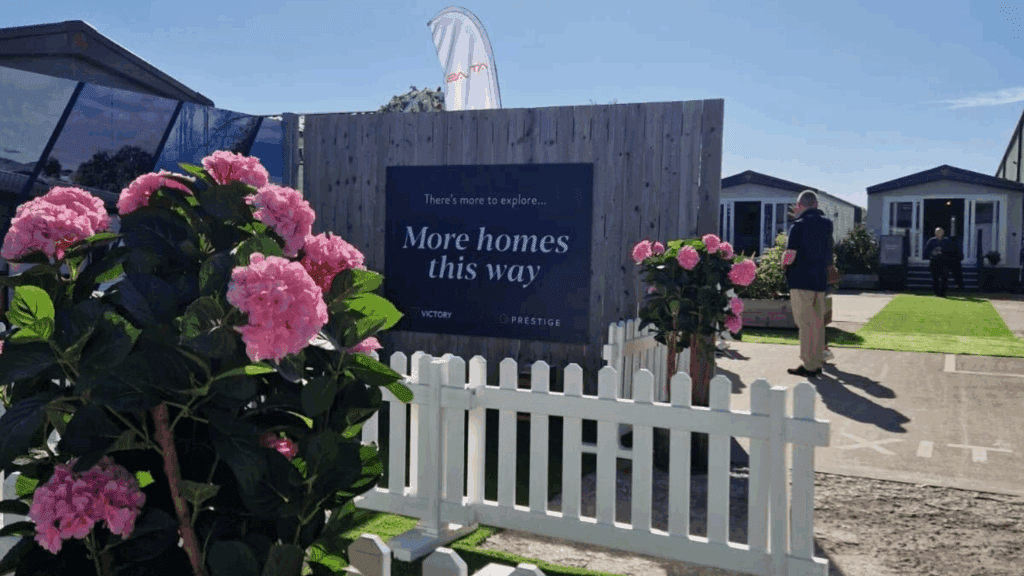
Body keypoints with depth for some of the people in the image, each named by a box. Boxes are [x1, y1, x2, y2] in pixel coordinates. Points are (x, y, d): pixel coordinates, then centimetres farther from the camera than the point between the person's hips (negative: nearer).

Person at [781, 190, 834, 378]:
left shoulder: (799, 226, -12)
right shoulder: (827, 224, 10)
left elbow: (790, 257, -19)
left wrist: (783, 263, 4)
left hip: (801, 280, -7)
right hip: (820, 280, 7)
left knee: (805, 323, -2)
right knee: (817, 322, 13)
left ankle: (809, 366, 0)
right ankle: (818, 363, 20)